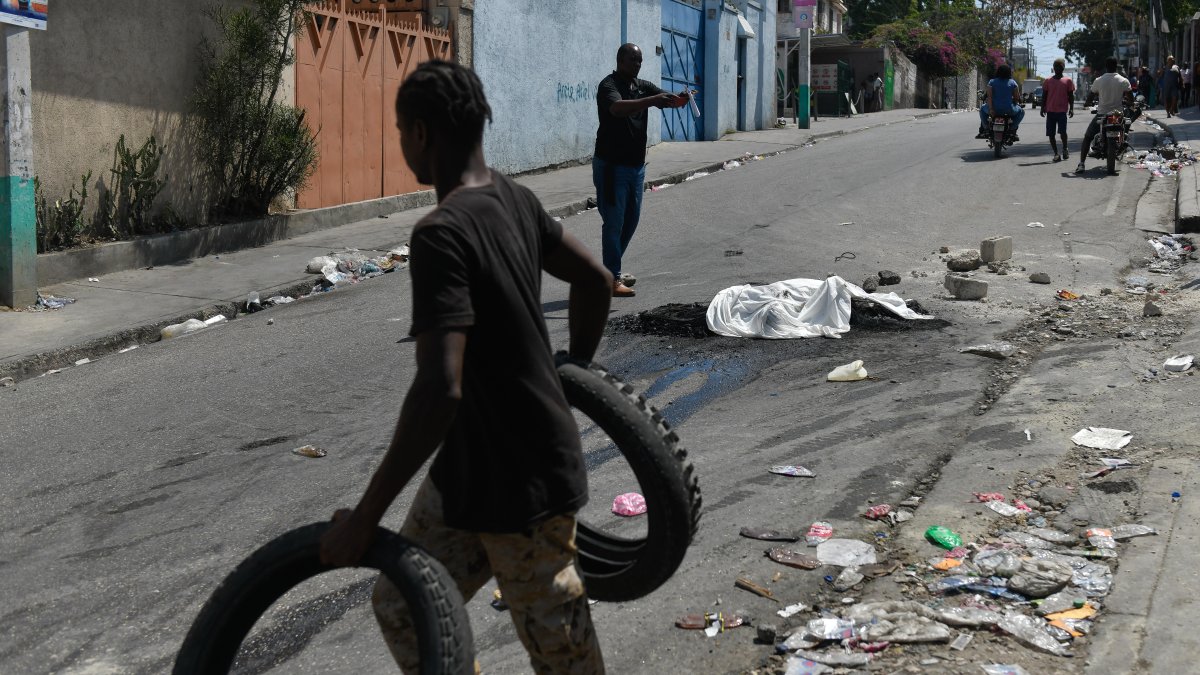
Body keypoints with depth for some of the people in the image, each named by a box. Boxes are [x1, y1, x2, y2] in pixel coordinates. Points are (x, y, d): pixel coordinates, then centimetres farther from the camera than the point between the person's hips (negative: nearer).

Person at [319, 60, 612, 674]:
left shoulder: (442, 234, -25)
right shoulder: (514, 200, 1)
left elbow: (440, 390, -34)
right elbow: (595, 279, 15)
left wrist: (366, 515, -27)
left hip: (521, 484, -9)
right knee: (402, 607, 18)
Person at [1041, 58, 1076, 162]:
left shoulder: (1068, 81, 6)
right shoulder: (1048, 81, 9)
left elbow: (1071, 96, 6)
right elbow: (1044, 96, 11)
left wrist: (1071, 108, -3)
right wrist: (1043, 108, 2)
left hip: (1062, 110, -2)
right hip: (1050, 110, 2)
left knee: (1062, 131, -14)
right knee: (1051, 134, 1)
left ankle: (1065, 149, 11)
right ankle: (1056, 153, 9)